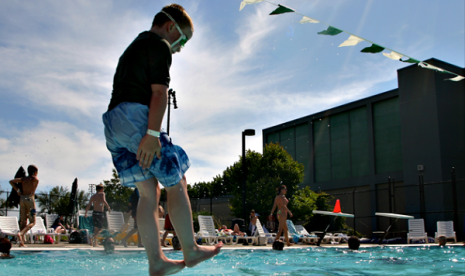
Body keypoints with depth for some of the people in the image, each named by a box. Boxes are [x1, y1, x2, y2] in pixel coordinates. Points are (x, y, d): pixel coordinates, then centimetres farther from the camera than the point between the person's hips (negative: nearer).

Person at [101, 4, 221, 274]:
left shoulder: (132, 48, 30)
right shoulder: (159, 45, 0)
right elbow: (159, 92, -13)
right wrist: (153, 133, -20)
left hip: (113, 122, 9)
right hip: (137, 116, -9)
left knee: (149, 191, 6)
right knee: (177, 184, 1)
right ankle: (191, 251, 9)